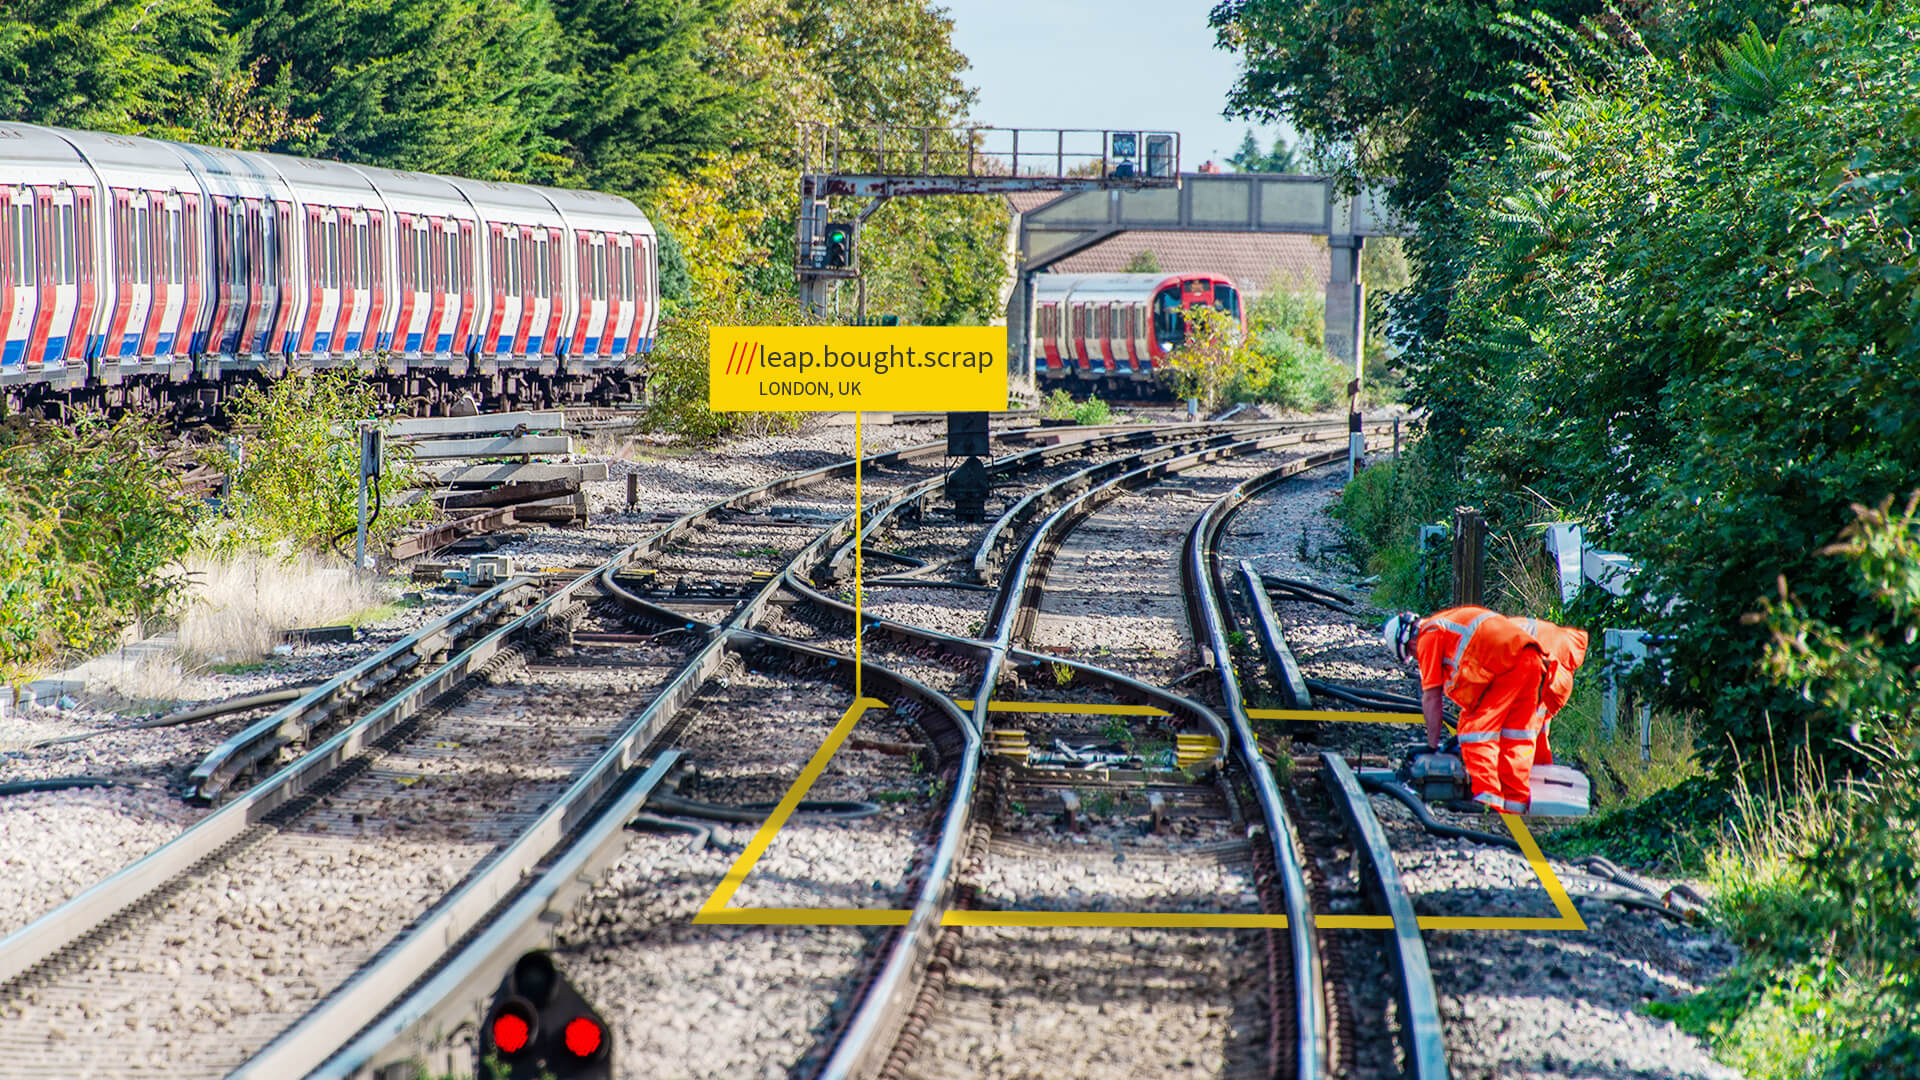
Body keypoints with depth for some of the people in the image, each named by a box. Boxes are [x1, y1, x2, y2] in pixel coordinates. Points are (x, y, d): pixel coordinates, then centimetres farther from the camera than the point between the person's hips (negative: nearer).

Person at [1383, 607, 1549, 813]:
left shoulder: (1428, 636, 9)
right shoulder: (1451, 621, 34)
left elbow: (1431, 696, 8)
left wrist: (1432, 746, 16)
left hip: (1506, 664, -8)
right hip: (1533, 657, 8)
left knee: (1477, 731, 1)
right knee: (1517, 736, 14)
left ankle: (1487, 798, -6)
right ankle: (1516, 799, 11)